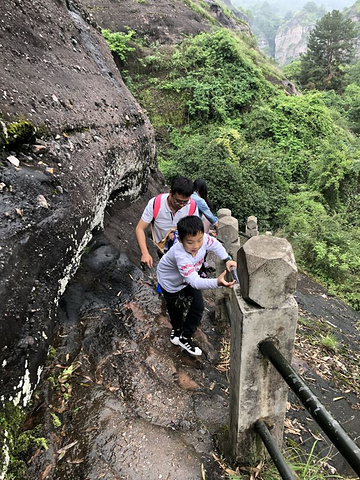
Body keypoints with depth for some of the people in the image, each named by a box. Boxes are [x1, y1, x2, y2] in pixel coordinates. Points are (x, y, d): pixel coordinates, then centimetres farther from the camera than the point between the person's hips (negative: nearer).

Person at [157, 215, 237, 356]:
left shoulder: (203, 238, -31)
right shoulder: (181, 256, -48)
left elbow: (215, 244, -6)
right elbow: (195, 282, -54)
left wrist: (227, 259, -18)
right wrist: (217, 282, -69)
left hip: (190, 276, 5)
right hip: (171, 282, -5)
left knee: (198, 307, 4)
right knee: (176, 308, 17)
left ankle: (185, 337, 24)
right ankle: (177, 329, 51)